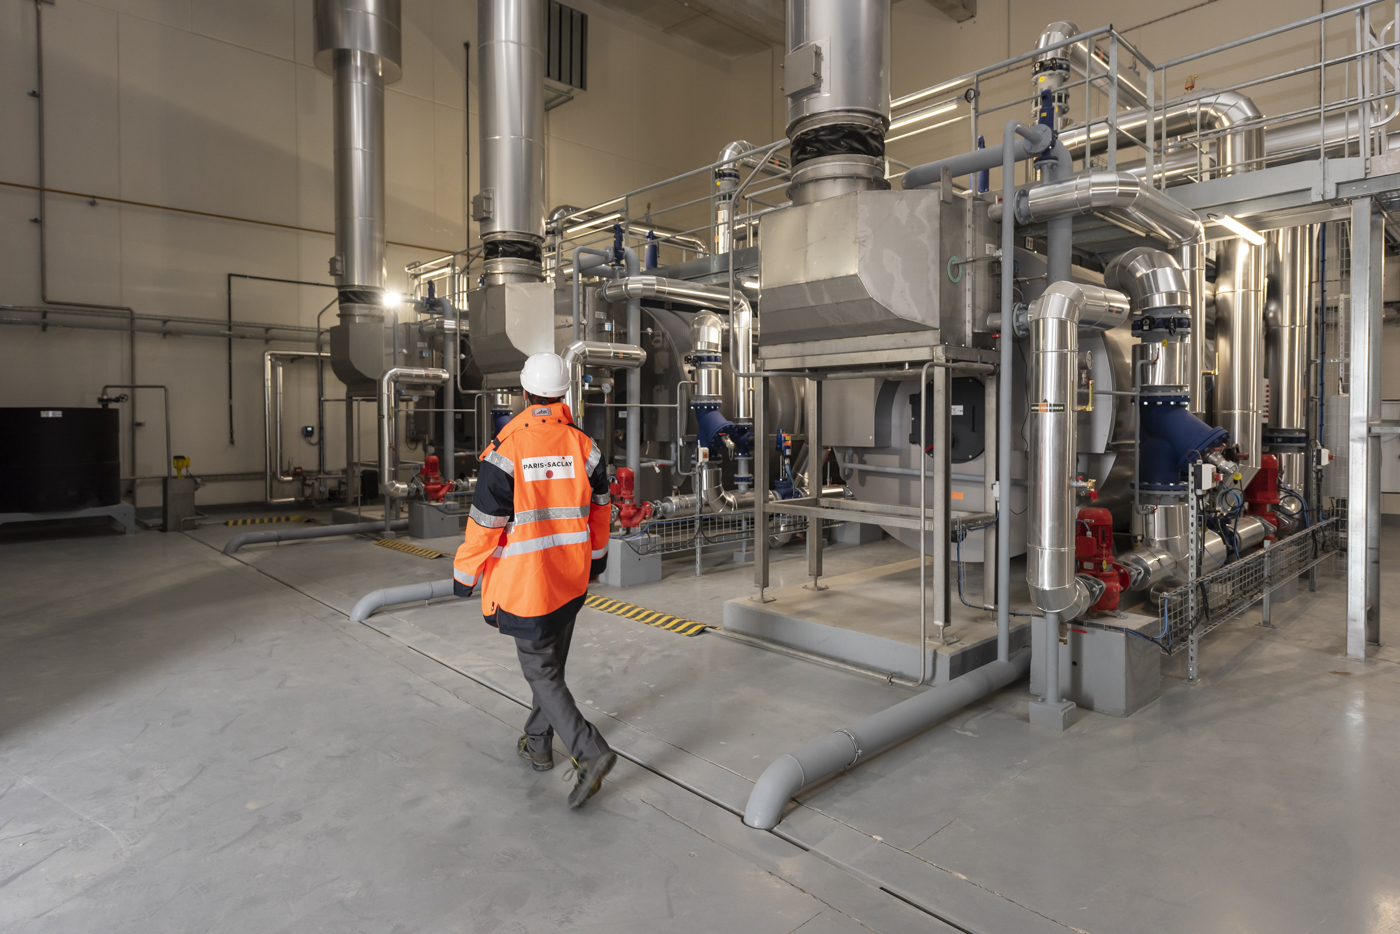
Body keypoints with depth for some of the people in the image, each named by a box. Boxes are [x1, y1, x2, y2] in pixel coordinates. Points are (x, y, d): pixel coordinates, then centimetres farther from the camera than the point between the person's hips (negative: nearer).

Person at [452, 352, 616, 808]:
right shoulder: (584, 446, -2)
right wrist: (597, 555, 28)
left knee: (541, 672, 4)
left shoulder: (505, 450, -17)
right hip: (571, 579, 6)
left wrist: (465, 573, 2)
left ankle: (591, 751, -6)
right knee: (551, 663, 20)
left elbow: (486, 524, -13)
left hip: (524, 581, -5)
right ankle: (538, 745, 36)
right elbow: (599, 509, 11)